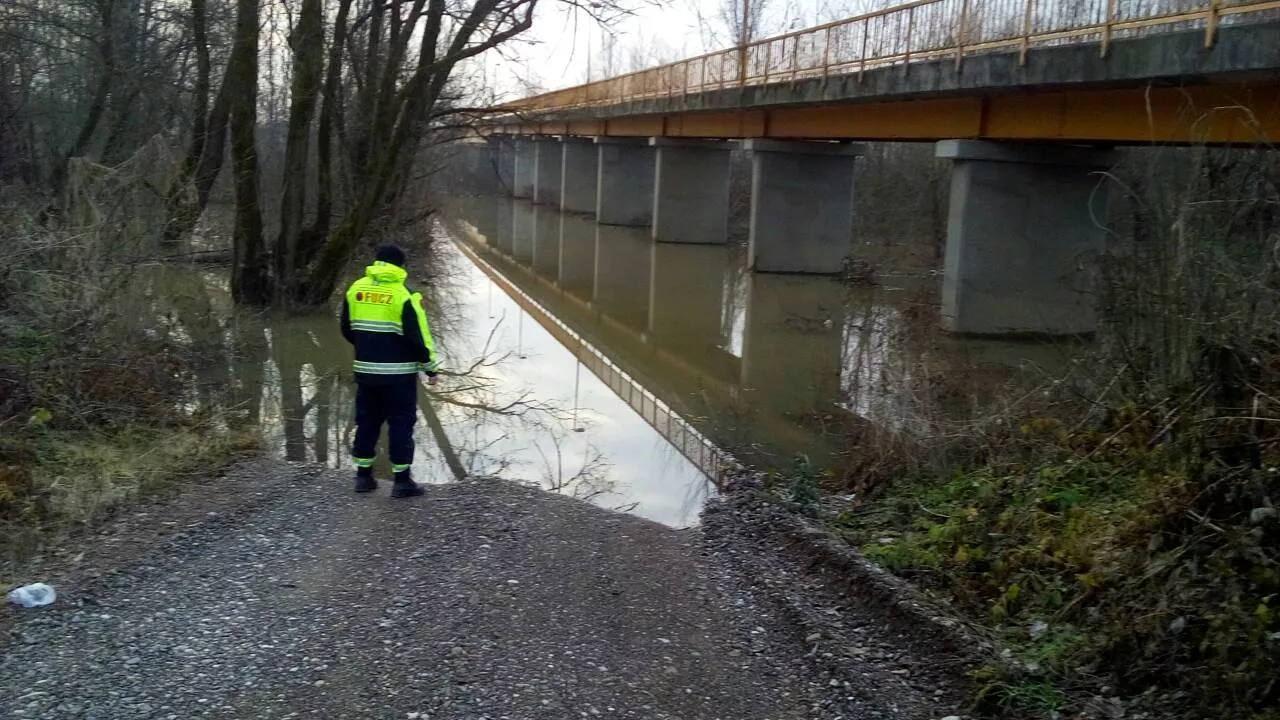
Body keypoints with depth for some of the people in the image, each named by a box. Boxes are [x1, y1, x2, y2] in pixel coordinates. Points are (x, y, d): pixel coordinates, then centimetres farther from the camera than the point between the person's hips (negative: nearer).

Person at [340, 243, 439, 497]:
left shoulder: (355, 289, 4)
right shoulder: (402, 295, -13)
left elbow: (347, 330, 12)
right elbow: (417, 336, -13)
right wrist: (430, 367, -3)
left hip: (365, 370, 5)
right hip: (398, 371, -5)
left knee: (367, 420, 16)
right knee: (401, 422, 2)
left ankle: (363, 475, 22)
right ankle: (402, 480, 4)